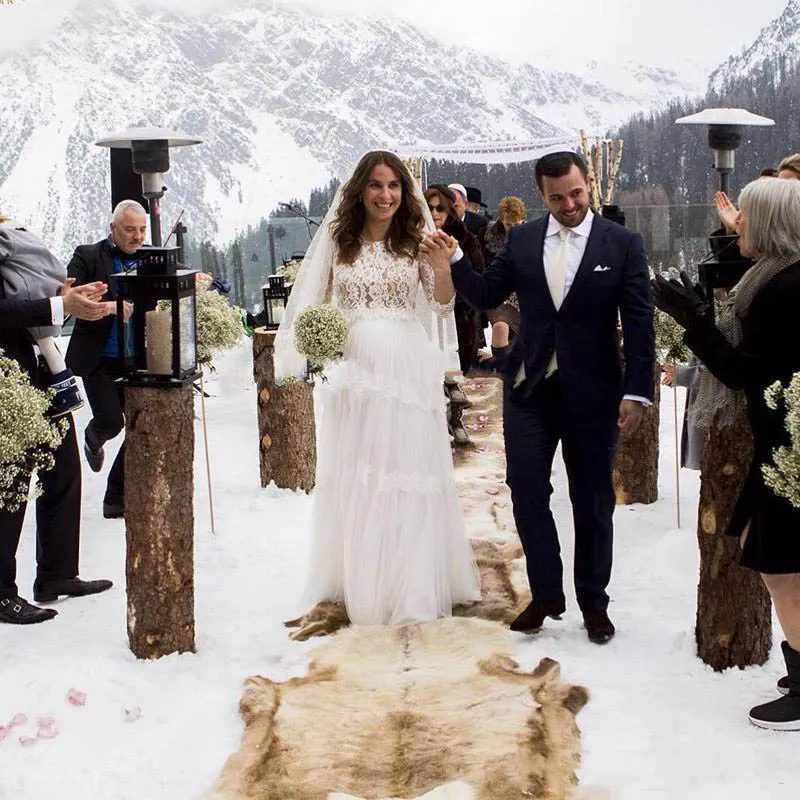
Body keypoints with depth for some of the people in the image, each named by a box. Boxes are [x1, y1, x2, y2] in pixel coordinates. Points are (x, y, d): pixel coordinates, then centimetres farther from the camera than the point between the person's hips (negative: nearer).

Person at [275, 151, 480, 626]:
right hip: (355, 367, 1)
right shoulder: (339, 240, 7)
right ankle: (360, 584, 19)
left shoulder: (415, 242, 3)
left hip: (408, 368, -1)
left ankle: (413, 588, 10)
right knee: (354, 476, 7)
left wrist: (444, 263, -23)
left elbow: (442, 304, -6)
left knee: (408, 474, 1)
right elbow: (313, 303, 10)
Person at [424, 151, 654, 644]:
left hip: (592, 392, -2)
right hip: (529, 389, 2)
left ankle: (593, 600, 23)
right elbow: (487, 295, 9)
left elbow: (639, 323, -6)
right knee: (527, 493, 2)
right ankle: (546, 593, 19)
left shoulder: (622, 244, -5)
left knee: (592, 501, 8)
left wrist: (637, 392, -11)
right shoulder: (521, 240, 4)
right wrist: (451, 260, -7)